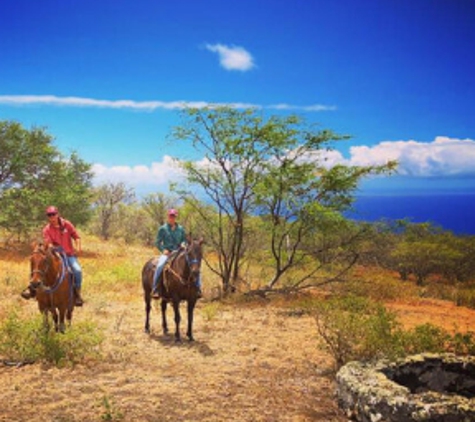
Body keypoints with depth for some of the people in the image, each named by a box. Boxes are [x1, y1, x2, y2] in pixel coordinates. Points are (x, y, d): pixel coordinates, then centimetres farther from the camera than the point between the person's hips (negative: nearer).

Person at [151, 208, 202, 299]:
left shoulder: (180, 228, 12)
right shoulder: (163, 229, 4)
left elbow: (184, 240, 17)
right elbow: (158, 242, 3)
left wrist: (183, 244, -6)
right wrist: (163, 250, -14)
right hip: (167, 253, -3)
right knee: (160, 266, -34)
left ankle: (197, 288, -7)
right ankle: (155, 289, -25)